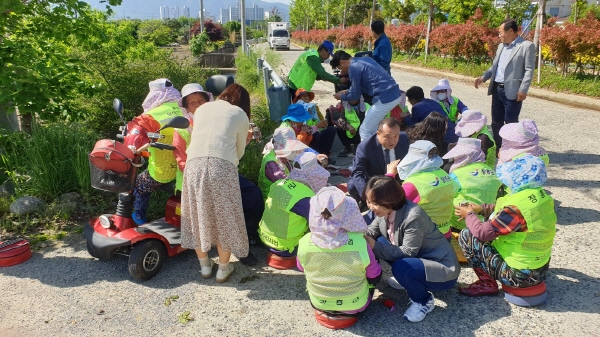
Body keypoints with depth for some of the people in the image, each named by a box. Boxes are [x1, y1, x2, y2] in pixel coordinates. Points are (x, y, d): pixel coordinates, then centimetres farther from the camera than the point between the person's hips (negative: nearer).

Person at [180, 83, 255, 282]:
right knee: (224, 218, 12)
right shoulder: (240, 115, 15)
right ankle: (223, 269, 24)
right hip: (222, 166, -3)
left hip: (194, 164, 3)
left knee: (198, 216, 16)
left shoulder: (202, 108, 24)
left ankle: (205, 266, 32)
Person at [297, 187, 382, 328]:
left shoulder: (304, 243, -23)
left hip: (319, 304, 2)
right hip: (355, 306, -2)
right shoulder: (360, 243, -29)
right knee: (374, 270, 21)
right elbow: (375, 277, -11)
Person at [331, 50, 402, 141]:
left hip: (385, 98, -10)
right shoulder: (365, 59, 18)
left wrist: (341, 96, 17)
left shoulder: (353, 68, -8)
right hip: (395, 94, 10)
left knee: (364, 131, 4)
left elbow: (355, 95, -2)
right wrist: (348, 91, 27)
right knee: (372, 127, 26)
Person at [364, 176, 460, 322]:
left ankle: (424, 301, -4)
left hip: (443, 269, -8)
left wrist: (375, 246, -33)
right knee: (380, 241, -2)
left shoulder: (413, 216, -30)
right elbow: (372, 231, 2)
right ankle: (406, 279, 14)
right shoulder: (387, 210, -7)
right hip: (419, 260, 8)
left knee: (400, 267, -33)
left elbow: (407, 253, -28)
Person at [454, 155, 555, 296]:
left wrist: (469, 214, -4)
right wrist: (481, 208, 8)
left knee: (466, 236, -6)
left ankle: (487, 284, 4)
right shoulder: (542, 196, -3)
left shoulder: (517, 207, -29)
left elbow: (482, 232, -22)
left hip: (520, 276, -8)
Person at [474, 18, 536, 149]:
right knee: (496, 122, 11)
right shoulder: (501, 46, 17)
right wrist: (483, 77, 7)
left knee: (511, 123, -2)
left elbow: (529, 70, -10)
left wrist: (523, 90, -17)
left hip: (512, 91, -7)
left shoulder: (527, 46, -6)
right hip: (497, 89, 7)